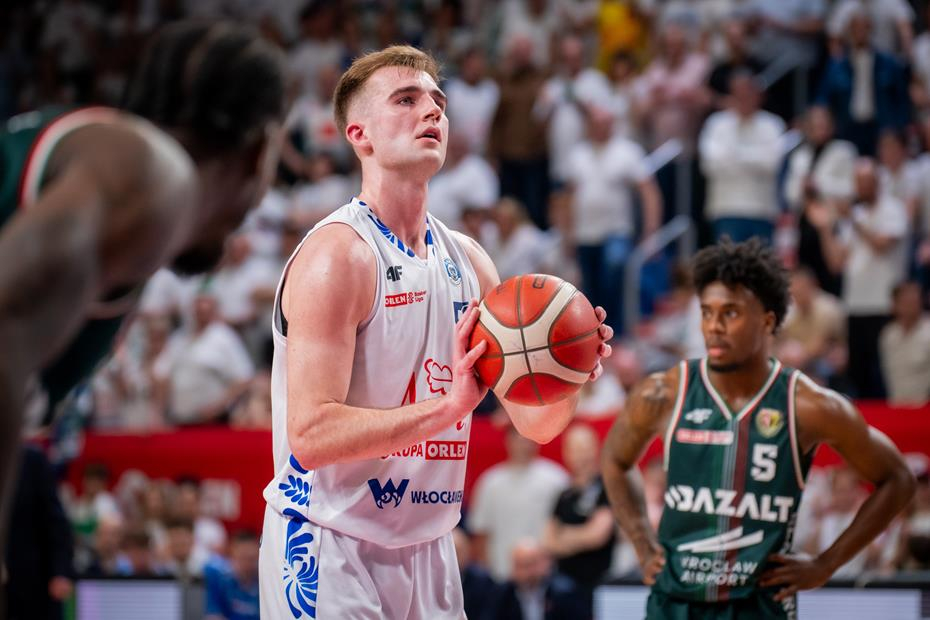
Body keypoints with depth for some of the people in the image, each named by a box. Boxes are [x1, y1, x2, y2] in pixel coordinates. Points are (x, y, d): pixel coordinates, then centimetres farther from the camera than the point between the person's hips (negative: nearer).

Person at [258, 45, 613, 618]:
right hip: (333, 547, -7)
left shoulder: (468, 260, 9)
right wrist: (449, 405, -31)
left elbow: (535, 423, 11)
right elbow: (311, 434, -23)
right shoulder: (337, 254, -15)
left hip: (427, 547, 8)